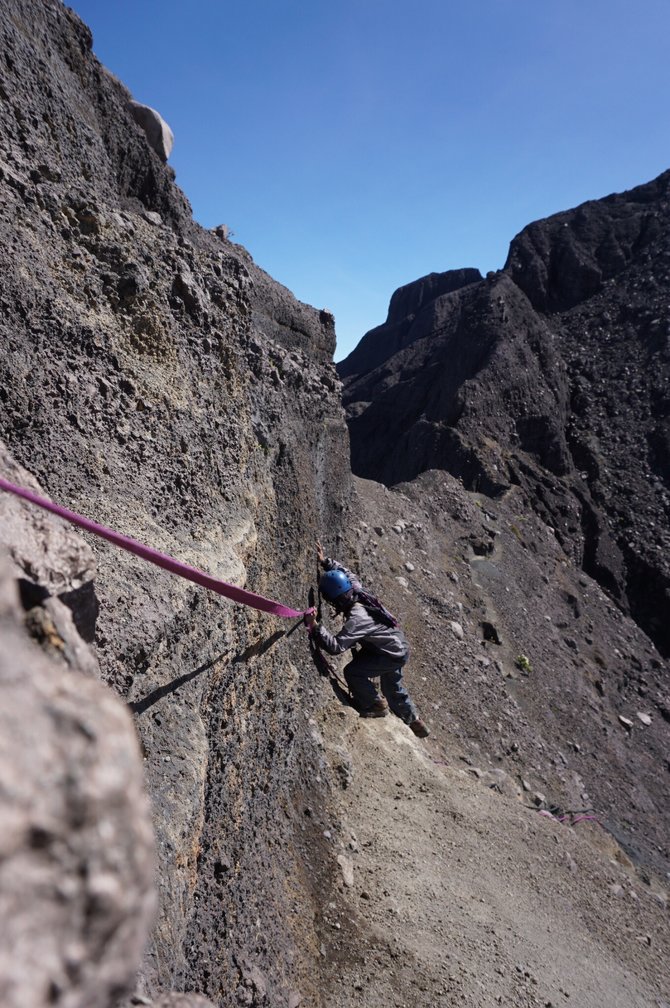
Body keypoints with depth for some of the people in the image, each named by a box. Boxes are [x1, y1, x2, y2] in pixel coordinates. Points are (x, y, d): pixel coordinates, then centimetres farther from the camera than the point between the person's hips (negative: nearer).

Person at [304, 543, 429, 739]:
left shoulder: (356, 619, -35)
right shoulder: (358, 590, -12)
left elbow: (336, 646, -40)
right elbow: (345, 572, 7)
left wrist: (315, 627, -44)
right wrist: (325, 561, 0)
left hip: (393, 655, -9)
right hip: (397, 647, 9)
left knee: (352, 671, -13)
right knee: (393, 688, 25)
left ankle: (375, 705, 8)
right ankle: (414, 721, 45)